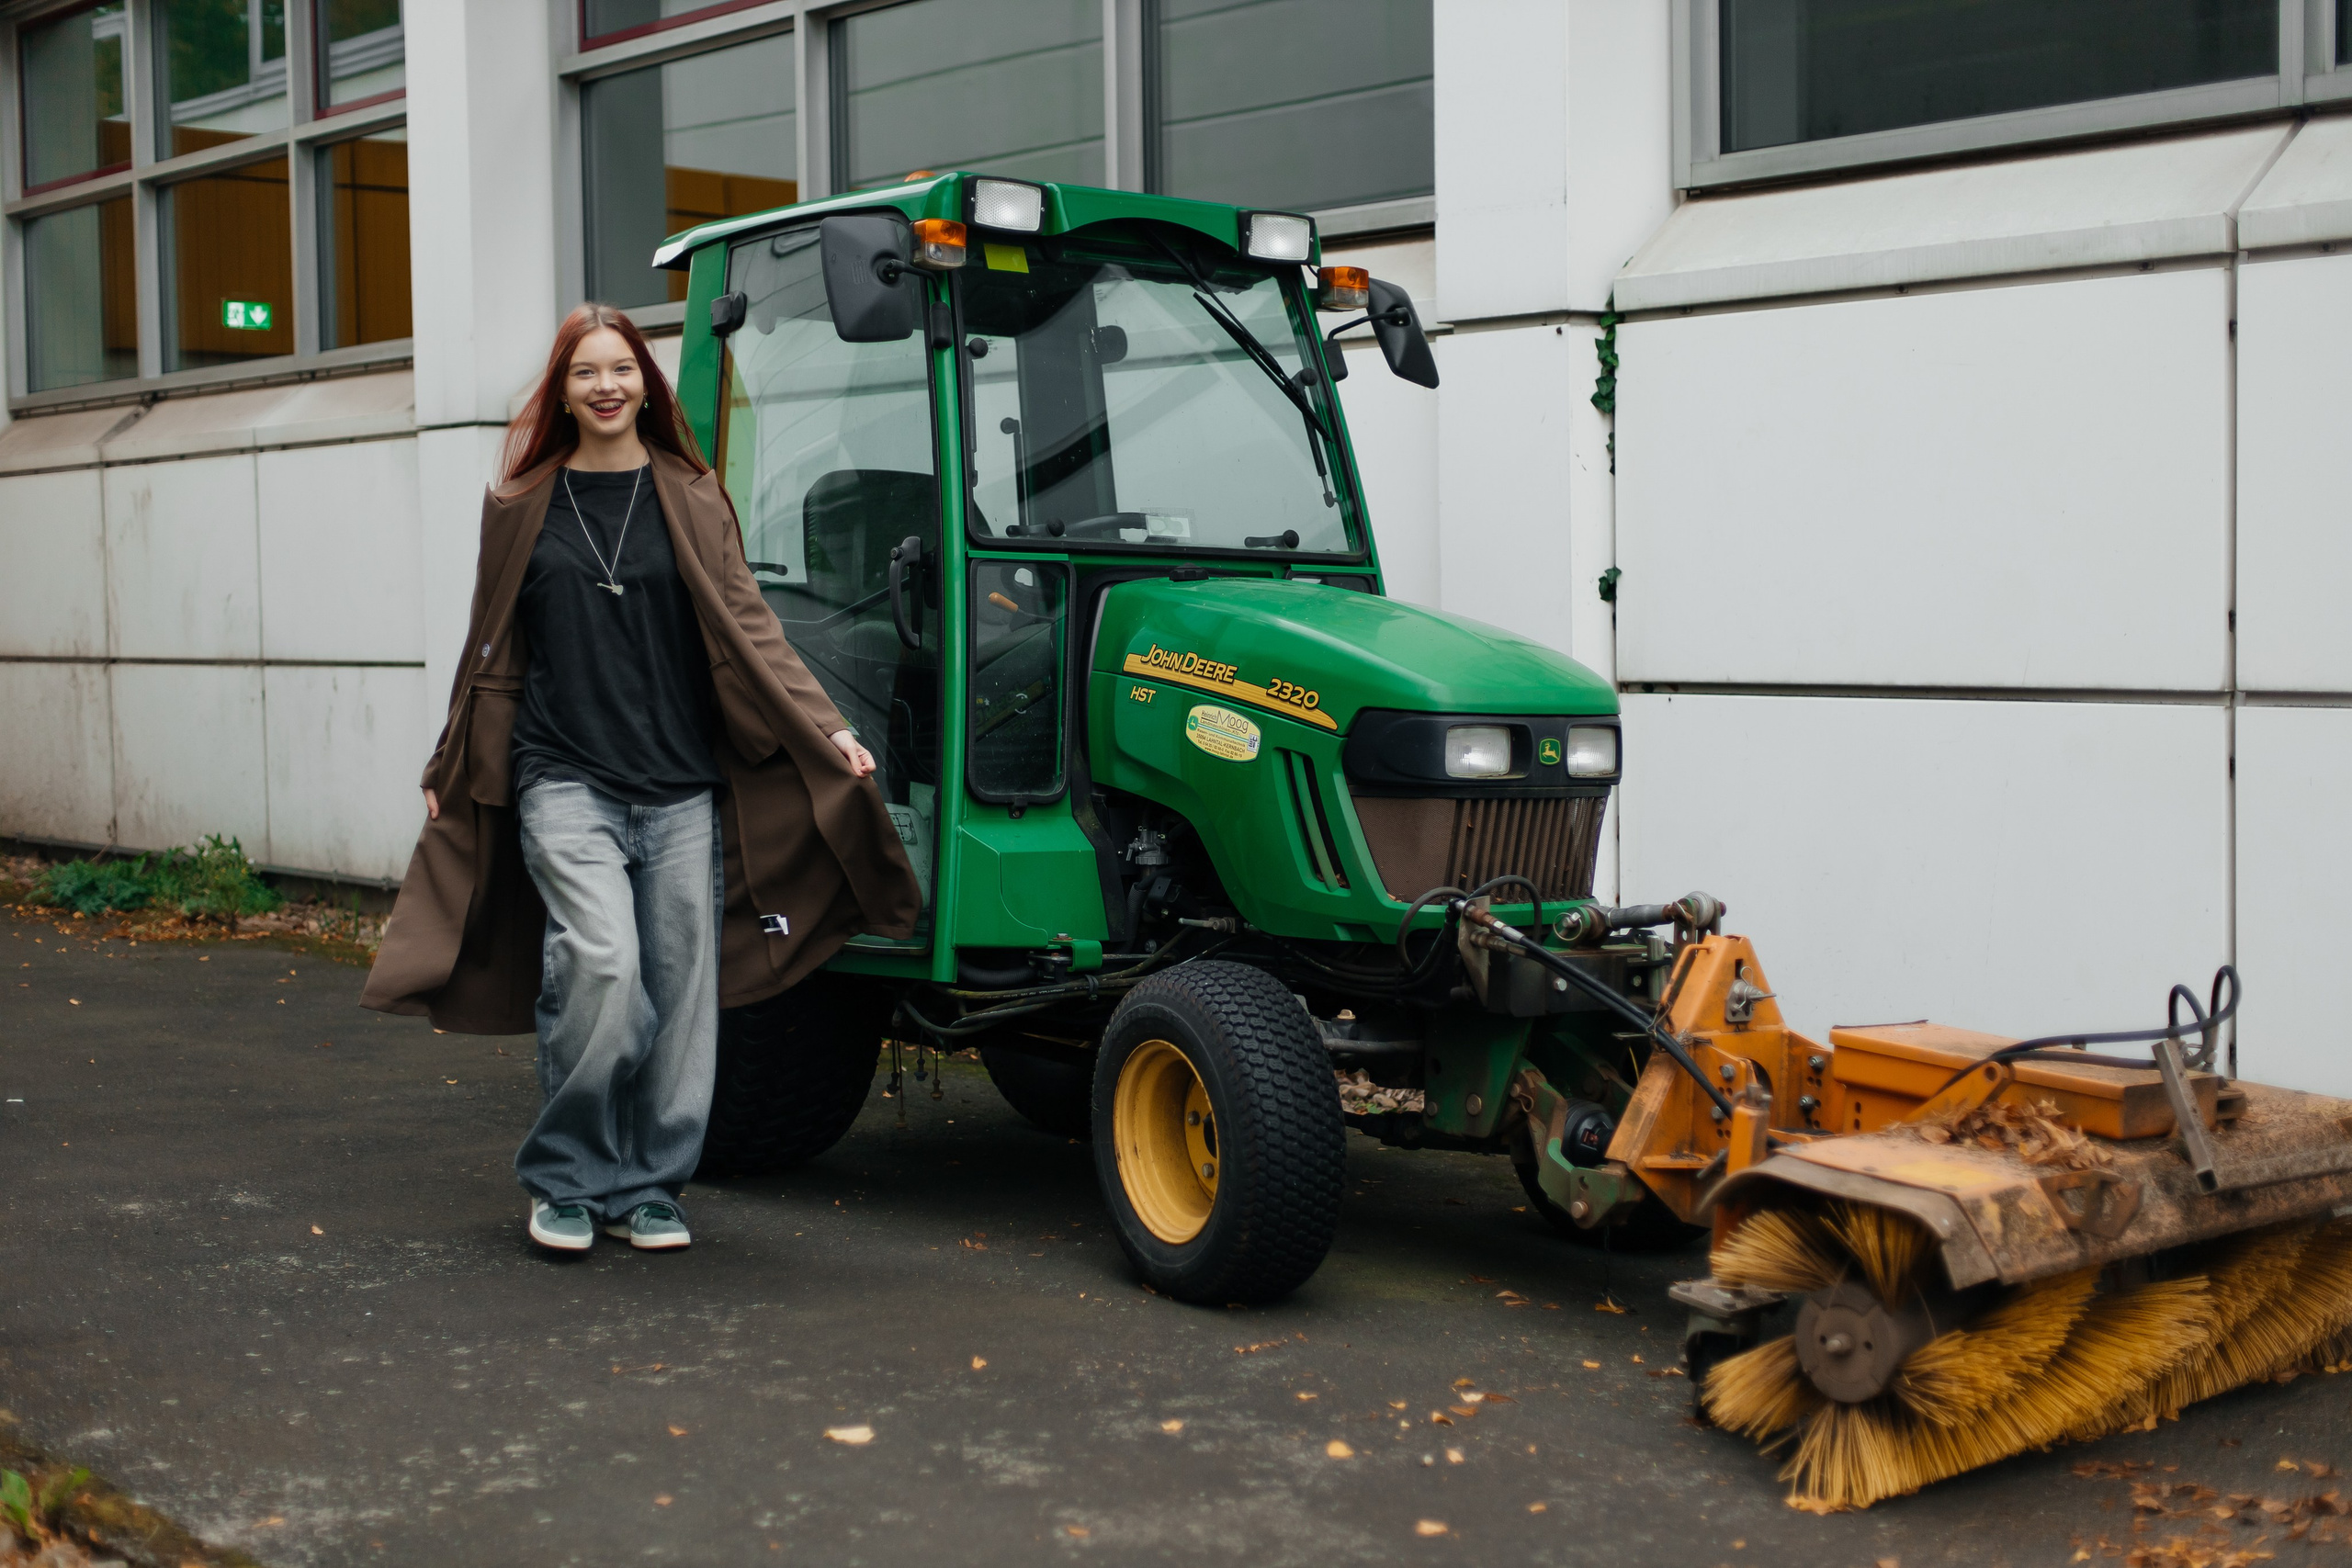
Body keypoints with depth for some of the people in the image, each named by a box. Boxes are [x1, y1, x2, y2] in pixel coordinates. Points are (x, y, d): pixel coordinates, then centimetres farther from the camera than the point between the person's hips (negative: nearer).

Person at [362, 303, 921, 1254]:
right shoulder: (522, 505, 9)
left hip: (681, 785, 1)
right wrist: (449, 770, 19)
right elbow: (493, 651, 16)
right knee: (601, 965, -18)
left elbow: (748, 630, 3)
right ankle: (566, 1181, 2)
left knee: (680, 985, 2)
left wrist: (825, 728, -8)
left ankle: (650, 1188, 18)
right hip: (566, 782, -1)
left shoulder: (690, 499, 7)